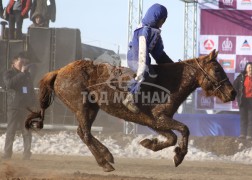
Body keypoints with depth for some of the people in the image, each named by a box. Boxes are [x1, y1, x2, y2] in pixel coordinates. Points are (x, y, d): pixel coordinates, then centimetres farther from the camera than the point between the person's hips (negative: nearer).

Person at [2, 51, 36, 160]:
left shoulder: (27, 75, 18)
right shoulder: (8, 74, 3)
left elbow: (31, 90, 21)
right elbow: (9, 84, -19)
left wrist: (32, 104, 11)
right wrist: (21, 73, -18)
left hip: (27, 107, 4)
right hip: (14, 107, -4)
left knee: (27, 131, 1)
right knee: (11, 131, -5)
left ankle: (27, 153, 3)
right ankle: (7, 153, -4)